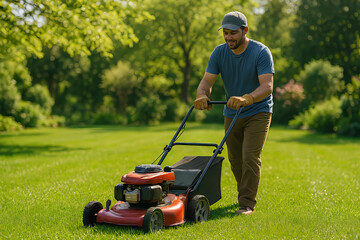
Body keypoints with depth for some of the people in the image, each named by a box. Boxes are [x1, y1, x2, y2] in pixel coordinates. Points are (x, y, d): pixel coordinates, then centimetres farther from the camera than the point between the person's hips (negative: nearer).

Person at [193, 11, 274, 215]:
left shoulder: (261, 52, -20)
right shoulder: (220, 53, -6)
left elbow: (267, 86, -31)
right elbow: (207, 80, -13)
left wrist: (246, 99, -49)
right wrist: (202, 96, -37)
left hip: (258, 112, -5)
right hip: (232, 114, 5)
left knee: (250, 158, -13)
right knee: (235, 160, 11)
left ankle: (247, 203, -6)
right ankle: (247, 194, 32)